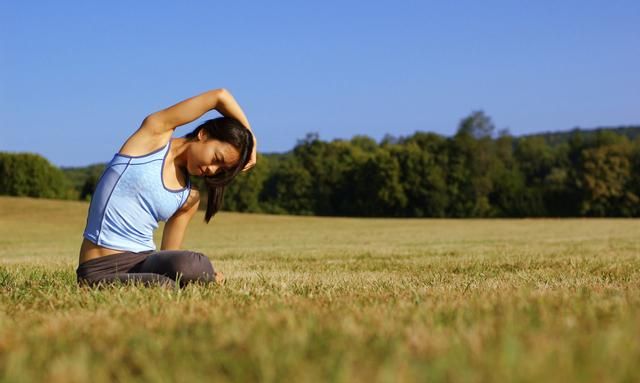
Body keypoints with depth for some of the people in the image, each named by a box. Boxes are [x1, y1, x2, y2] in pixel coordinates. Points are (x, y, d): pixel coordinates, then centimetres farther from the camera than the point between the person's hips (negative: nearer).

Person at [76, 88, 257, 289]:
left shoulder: (189, 198, 12)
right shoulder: (154, 136, -1)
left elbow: (170, 255, 11)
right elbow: (220, 96, -4)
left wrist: (204, 274, -4)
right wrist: (250, 135, 7)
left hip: (144, 261, 7)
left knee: (196, 267, -30)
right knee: (167, 287, -39)